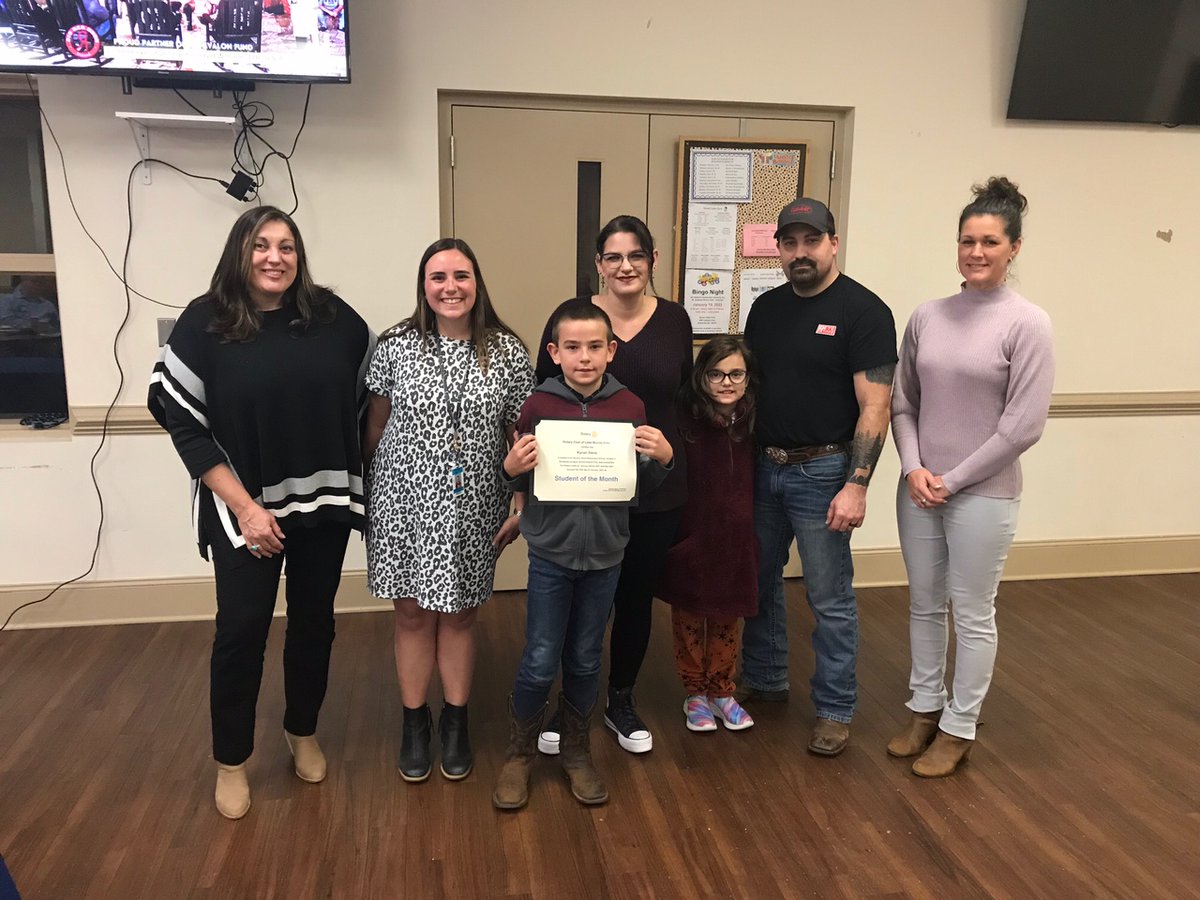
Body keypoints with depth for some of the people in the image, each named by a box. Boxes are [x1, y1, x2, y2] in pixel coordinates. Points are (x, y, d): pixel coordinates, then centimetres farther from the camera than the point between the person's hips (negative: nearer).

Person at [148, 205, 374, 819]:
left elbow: (369, 391, 11)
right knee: (241, 629, 4)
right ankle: (230, 761, 25)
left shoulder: (332, 317, -3)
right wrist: (244, 506, -14)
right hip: (245, 506, -2)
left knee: (314, 620, 14)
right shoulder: (204, 324, -8)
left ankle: (303, 732, 36)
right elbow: (183, 424, -9)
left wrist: (362, 470, 5)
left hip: (325, 498, 2)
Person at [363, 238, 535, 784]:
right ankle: (415, 722, 30)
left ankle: (455, 721, 31)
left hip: (472, 510, 0)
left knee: (459, 615, 12)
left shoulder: (507, 351, -3)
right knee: (413, 615, 10)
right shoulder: (396, 346, -4)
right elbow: (376, 426, 5)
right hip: (407, 504, 0)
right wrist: (368, 490, 7)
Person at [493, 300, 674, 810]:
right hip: (550, 553, -1)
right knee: (539, 664, 3)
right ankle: (518, 754, 26)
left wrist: (663, 458, -16)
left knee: (585, 662, 15)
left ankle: (576, 751, 35)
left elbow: (644, 489, 3)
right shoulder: (538, 405, -7)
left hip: (604, 554, 2)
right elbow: (521, 484, 1)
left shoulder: (629, 406, -3)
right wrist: (512, 469, -20)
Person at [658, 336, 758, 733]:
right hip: (692, 536, -3)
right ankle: (695, 694, 31)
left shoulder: (753, 424, -3)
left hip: (736, 538, 3)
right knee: (689, 618, 12)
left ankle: (722, 692, 35)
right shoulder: (685, 420, -15)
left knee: (728, 619, 16)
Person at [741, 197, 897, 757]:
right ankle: (764, 682, 35)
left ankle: (835, 710, 19)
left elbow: (874, 407, -14)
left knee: (830, 599, 3)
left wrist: (856, 485, -20)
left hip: (821, 473, -6)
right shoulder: (767, 308, 10)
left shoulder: (863, 311, -9)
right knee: (760, 581, 16)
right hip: (763, 466, 6)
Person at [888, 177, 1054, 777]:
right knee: (924, 604, 15)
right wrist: (913, 468, -7)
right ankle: (925, 709, 33)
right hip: (920, 489, 4)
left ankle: (958, 728, 24)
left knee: (972, 614, 8)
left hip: (984, 494, -4)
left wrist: (954, 480, -11)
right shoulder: (927, 317, 2)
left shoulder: (1027, 324, -9)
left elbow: (1024, 425, -12)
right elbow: (903, 402, 7)